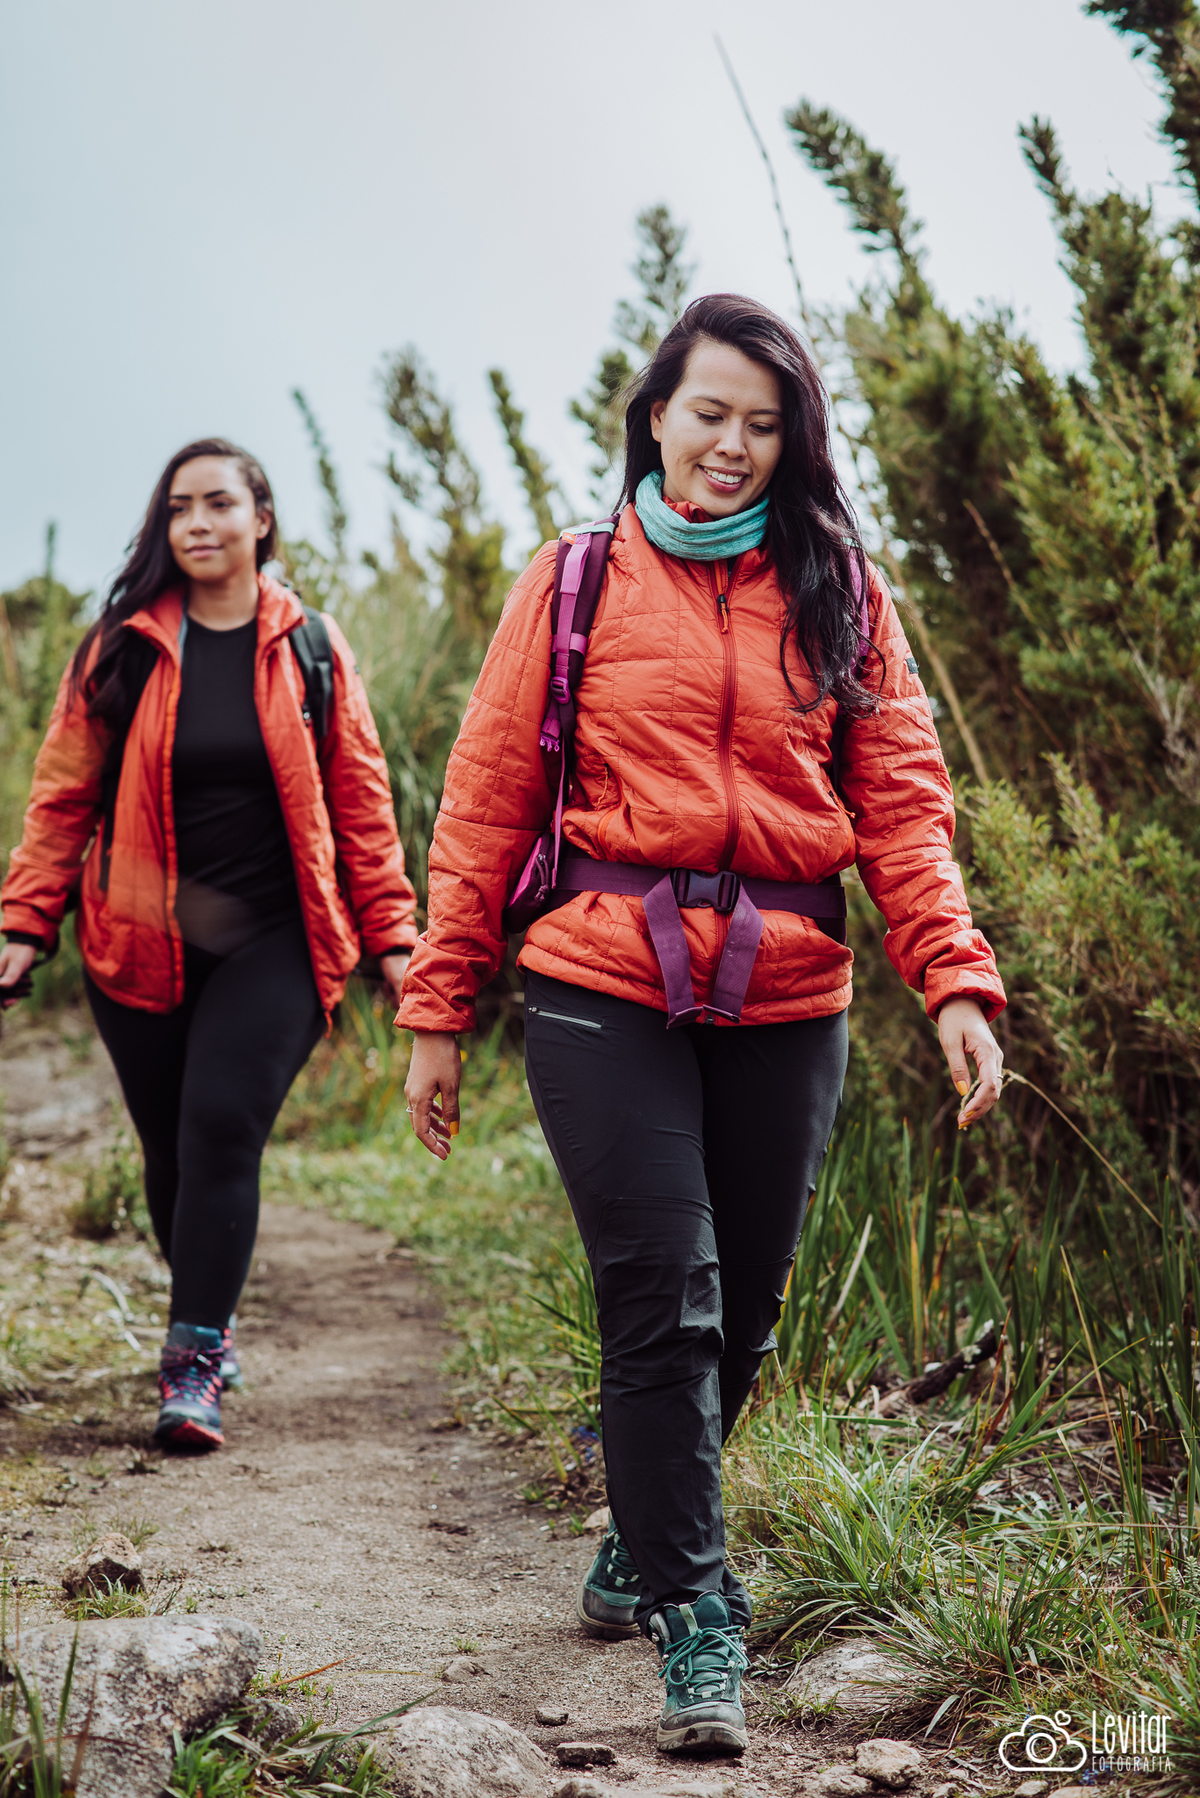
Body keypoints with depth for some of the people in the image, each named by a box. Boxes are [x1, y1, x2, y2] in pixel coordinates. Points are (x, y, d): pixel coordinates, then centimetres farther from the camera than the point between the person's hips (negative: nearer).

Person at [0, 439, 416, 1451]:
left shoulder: (310, 649, 4)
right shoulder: (123, 648, 4)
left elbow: (359, 798, 7)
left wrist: (390, 936, 4)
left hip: (272, 943, -1)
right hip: (142, 946, 2)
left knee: (223, 1129, -15)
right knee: (172, 1148, 7)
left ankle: (195, 1366, -12)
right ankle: (211, 1317, 30)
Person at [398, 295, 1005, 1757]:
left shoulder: (840, 591, 10)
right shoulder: (574, 584, 7)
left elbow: (901, 796, 5)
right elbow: (486, 799, 6)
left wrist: (954, 978, -8)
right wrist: (437, 1009, 2)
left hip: (786, 1003, 2)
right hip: (608, 990, -2)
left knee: (739, 1317, 10)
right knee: (663, 1307, -8)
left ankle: (637, 1552, 33)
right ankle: (694, 1621, 4)